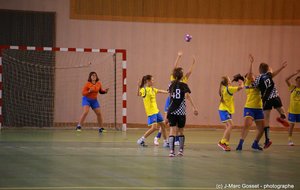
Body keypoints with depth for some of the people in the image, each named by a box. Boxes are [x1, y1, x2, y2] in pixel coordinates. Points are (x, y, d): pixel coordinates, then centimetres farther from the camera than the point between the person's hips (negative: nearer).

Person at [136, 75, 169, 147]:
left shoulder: (152, 89, 11)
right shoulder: (144, 89, -14)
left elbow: (160, 91, 26)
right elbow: (139, 94, -33)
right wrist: (138, 87, -49)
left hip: (156, 110, 9)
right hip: (151, 111, -9)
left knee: (163, 125, 13)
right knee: (154, 127, -17)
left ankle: (165, 142, 23)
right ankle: (141, 140, -5)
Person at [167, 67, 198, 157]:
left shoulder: (171, 85, 8)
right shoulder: (184, 85, -3)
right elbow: (187, 96, -16)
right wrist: (194, 107, -20)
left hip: (172, 111, 2)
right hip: (181, 112, -2)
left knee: (172, 131, -5)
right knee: (180, 132, 15)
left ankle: (171, 151, -19)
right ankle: (181, 150, 18)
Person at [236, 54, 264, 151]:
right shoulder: (248, 84, -1)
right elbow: (249, 74, -15)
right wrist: (251, 63, -23)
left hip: (259, 109, 6)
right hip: (249, 108, -6)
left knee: (261, 128, 5)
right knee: (247, 125, -22)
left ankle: (255, 144, 24)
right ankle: (240, 144, -16)